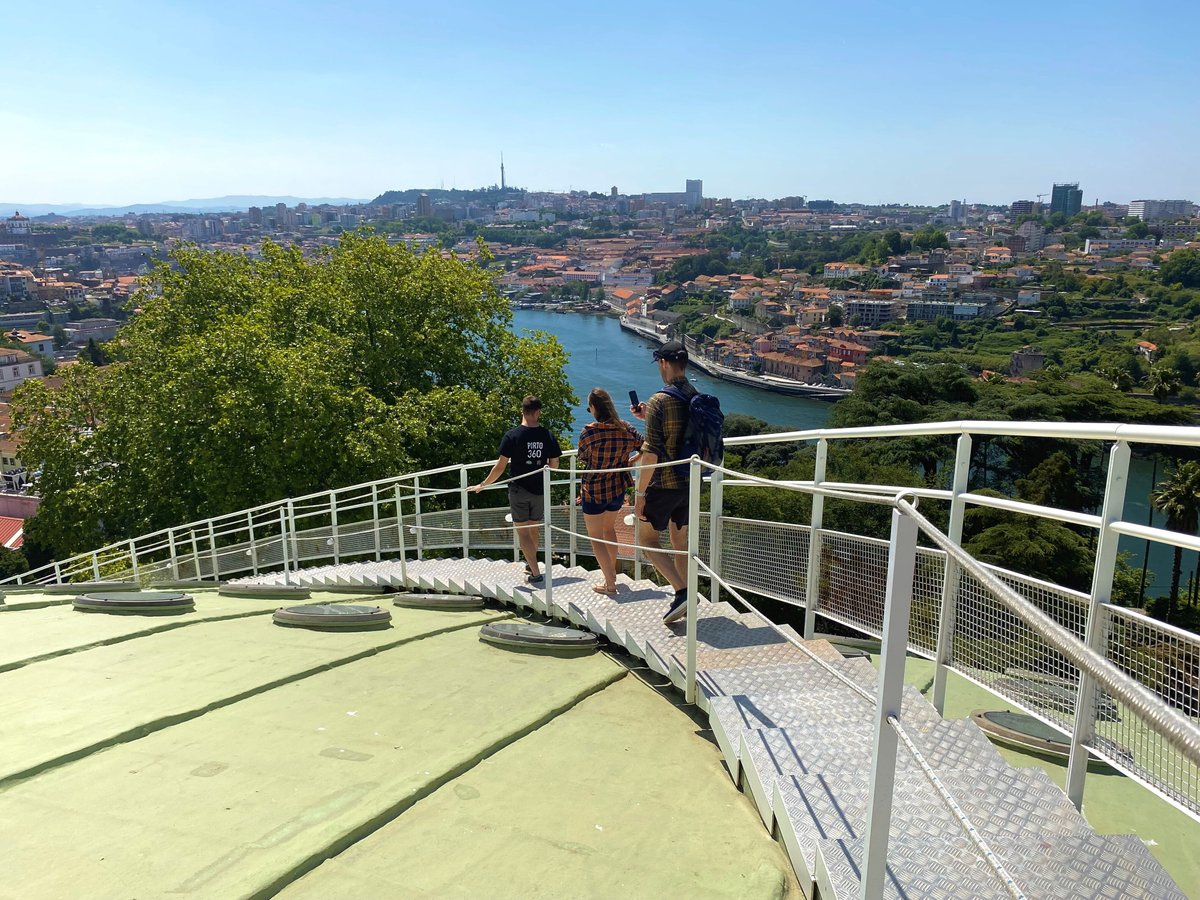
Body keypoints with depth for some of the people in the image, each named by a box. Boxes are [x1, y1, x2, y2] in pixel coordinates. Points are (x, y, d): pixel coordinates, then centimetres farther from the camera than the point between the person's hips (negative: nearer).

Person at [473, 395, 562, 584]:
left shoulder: (512, 435, -12)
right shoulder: (547, 435, -5)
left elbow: (500, 466, -12)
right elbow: (554, 465, 4)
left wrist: (483, 485, 1)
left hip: (519, 490, -3)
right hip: (540, 491, 3)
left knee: (522, 532, 3)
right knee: (533, 529, 21)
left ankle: (536, 573, -3)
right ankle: (531, 563, 37)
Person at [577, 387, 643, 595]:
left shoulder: (590, 431, -21)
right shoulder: (626, 428, -8)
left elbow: (582, 459, -6)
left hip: (593, 491, -5)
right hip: (618, 490, 5)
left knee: (596, 538, 9)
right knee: (609, 528, 29)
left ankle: (610, 584, 8)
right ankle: (612, 571, 40)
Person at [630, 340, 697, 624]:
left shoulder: (659, 401, -18)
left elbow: (652, 453, -20)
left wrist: (640, 493, -14)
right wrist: (648, 418, 21)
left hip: (664, 485, -6)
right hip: (691, 484, 7)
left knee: (648, 539, 9)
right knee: (681, 542, 18)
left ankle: (681, 592, -5)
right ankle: (685, 604, 25)